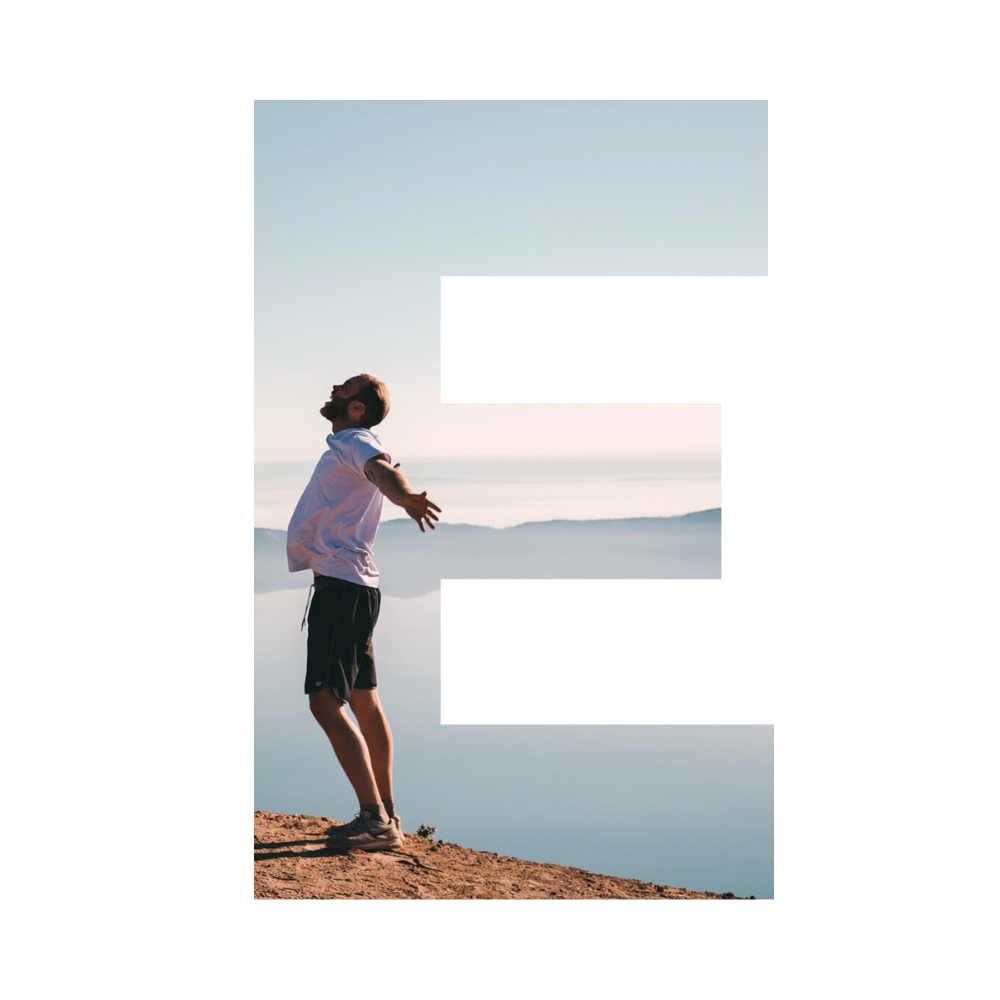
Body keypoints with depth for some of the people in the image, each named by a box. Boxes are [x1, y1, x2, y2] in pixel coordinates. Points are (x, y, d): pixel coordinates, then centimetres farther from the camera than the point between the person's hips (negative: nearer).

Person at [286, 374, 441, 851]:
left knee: (326, 702, -14)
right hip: (348, 585, 10)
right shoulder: (343, 447, 19)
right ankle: (385, 815, 21)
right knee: (364, 703, 13)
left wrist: (405, 496, -57)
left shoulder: (358, 443, -11)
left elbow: (382, 470, -36)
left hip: (343, 586, -10)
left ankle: (376, 818, -15)